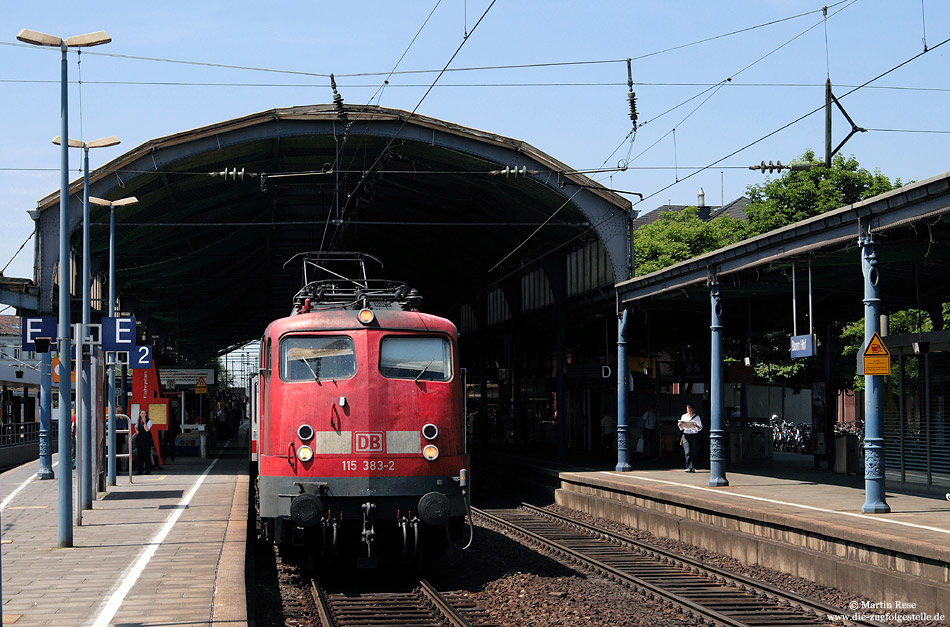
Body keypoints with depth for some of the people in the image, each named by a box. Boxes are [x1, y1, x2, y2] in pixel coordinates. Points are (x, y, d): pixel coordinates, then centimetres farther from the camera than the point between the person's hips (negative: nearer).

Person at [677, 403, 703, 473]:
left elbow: (700, 428, 1)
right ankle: (689, 467, -17)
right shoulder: (683, 416, 13)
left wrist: (696, 426, -20)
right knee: (687, 452, -12)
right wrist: (680, 425, -3)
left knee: (694, 452, 0)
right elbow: (682, 428, 19)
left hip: (694, 435, -1)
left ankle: (693, 468, 9)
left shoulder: (697, 417, 5)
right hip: (686, 435, 1)